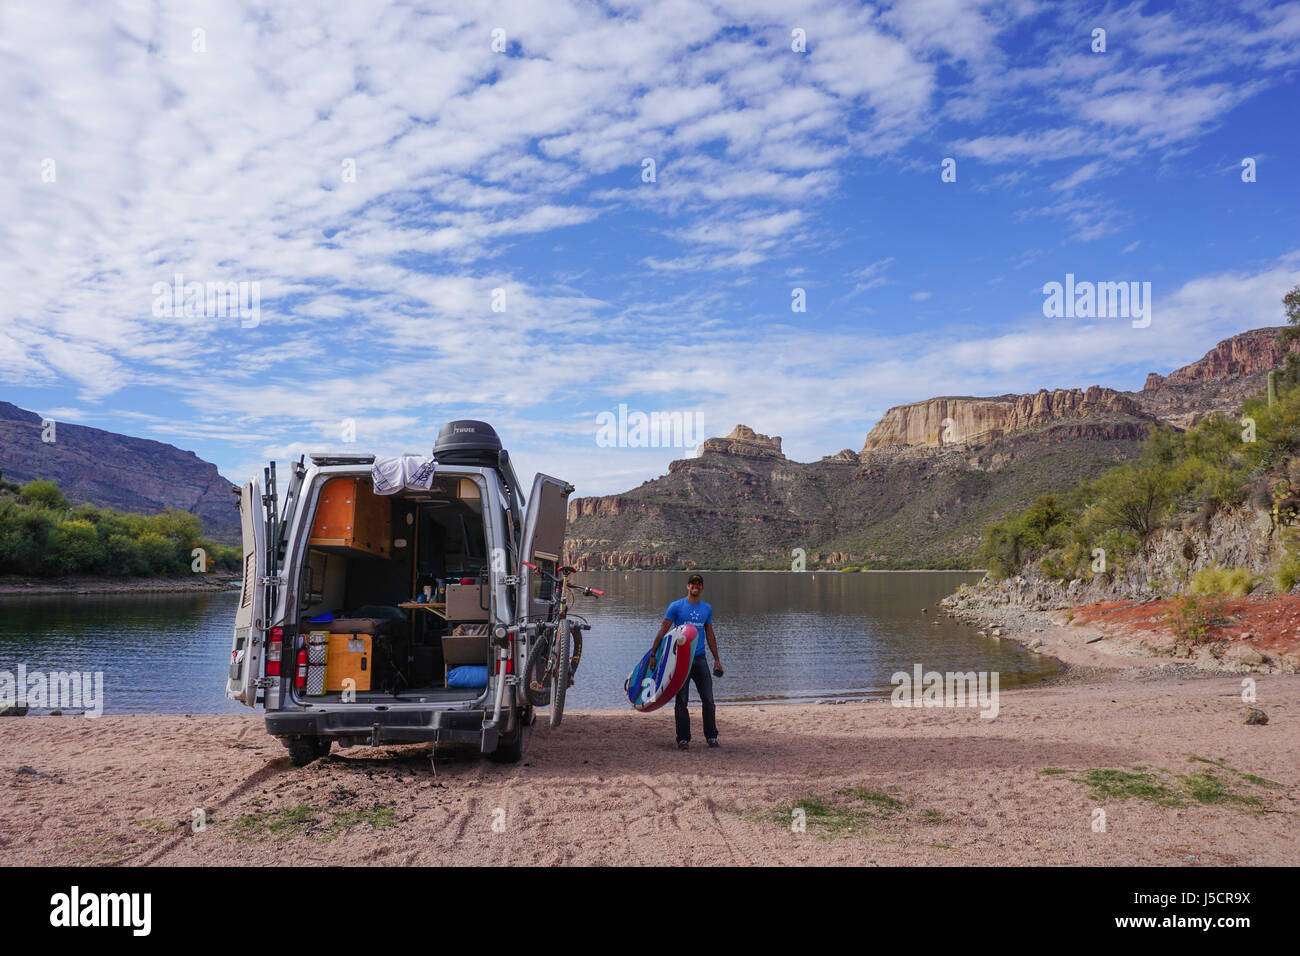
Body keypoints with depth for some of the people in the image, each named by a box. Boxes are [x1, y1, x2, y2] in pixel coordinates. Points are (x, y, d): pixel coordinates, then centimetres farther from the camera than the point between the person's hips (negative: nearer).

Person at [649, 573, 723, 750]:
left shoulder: (707, 609, 11)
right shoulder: (676, 606, -1)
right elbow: (663, 630, -2)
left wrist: (717, 659, 17)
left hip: (700, 658, 3)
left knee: (708, 699, 2)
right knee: (681, 700, 0)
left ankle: (711, 736, 15)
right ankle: (683, 739, 6)